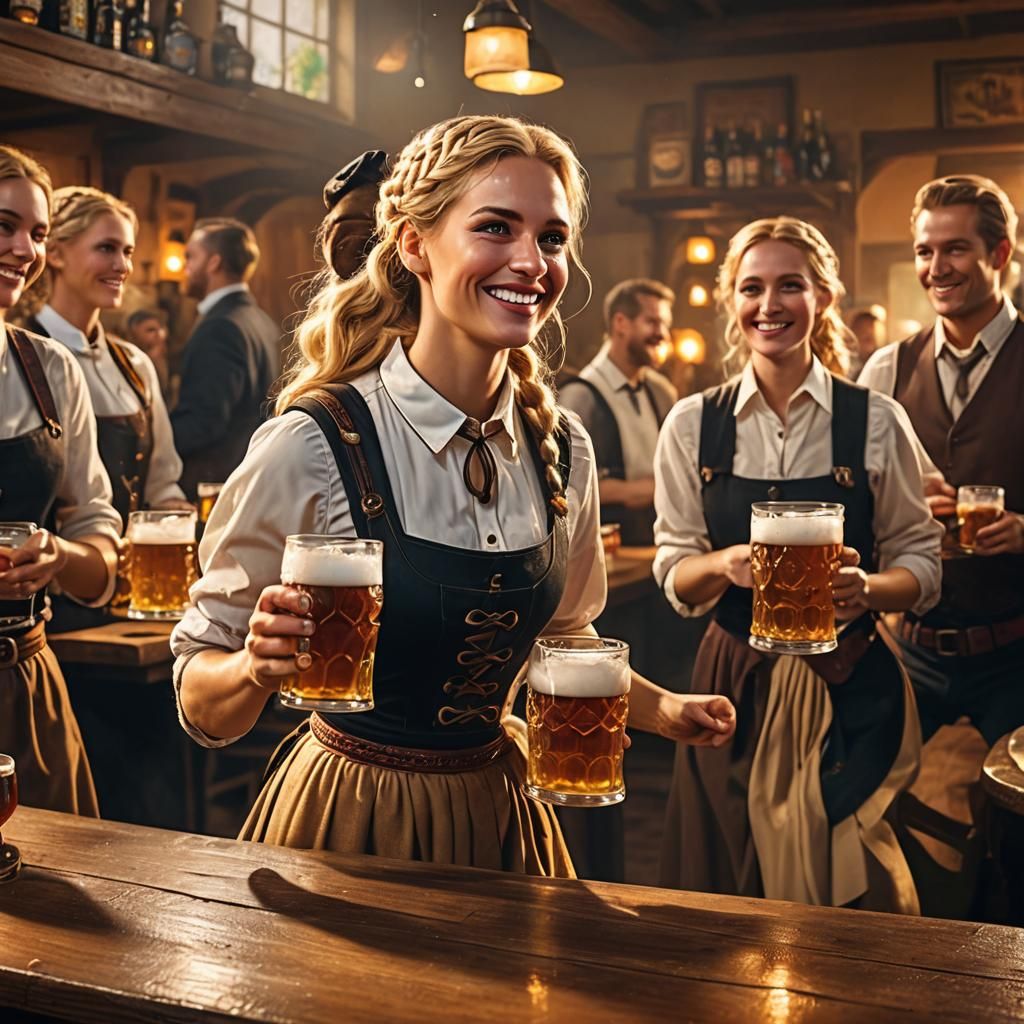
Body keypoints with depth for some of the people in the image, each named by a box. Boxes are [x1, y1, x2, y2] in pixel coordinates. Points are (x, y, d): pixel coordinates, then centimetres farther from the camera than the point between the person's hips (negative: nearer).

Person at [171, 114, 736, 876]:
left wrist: (660, 708, 0)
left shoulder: (562, 449, -4)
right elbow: (201, 699, -13)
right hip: (354, 820, -5)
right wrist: (258, 667, -32)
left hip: (499, 814, 5)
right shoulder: (312, 445, -20)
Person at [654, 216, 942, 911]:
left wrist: (866, 588, -20)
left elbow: (920, 561, 1)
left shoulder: (876, 422, -3)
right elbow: (674, 574, 4)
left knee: (852, 886, 4)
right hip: (735, 684, 1)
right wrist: (725, 564, -17)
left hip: (849, 690, -1)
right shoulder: (692, 425, 1)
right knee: (731, 891, 9)